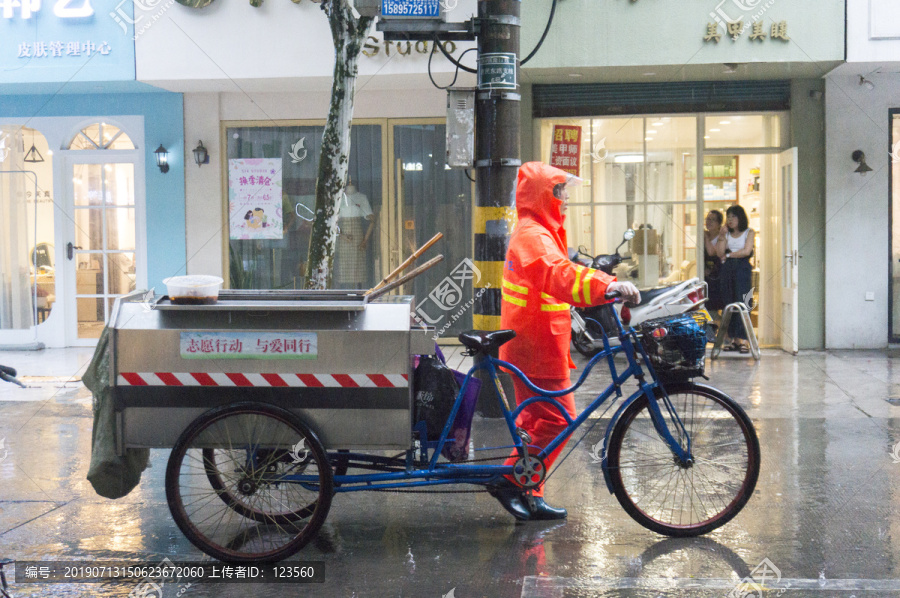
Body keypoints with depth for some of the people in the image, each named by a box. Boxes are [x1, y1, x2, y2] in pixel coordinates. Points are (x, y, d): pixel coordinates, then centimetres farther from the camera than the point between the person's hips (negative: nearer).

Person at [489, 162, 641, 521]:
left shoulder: (535, 233, 18)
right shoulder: (533, 235, -17)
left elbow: (556, 277, 29)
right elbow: (559, 273, -37)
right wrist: (608, 286, -50)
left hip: (535, 344, 11)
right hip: (536, 347, -11)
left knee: (537, 418, 14)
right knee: (558, 418, -10)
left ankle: (529, 497, 20)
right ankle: (511, 482, -3)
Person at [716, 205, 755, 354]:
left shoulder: (749, 232, 6)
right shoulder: (727, 233, 17)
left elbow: (746, 251, -7)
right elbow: (720, 253, 6)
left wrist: (728, 255, 1)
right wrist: (722, 235, -1)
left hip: (742, 269, -4)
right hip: (726, 269, 4)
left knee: (742, 304, -11)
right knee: (728, 305, 1)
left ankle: (743, 340, -14)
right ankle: (734, 339, 4)